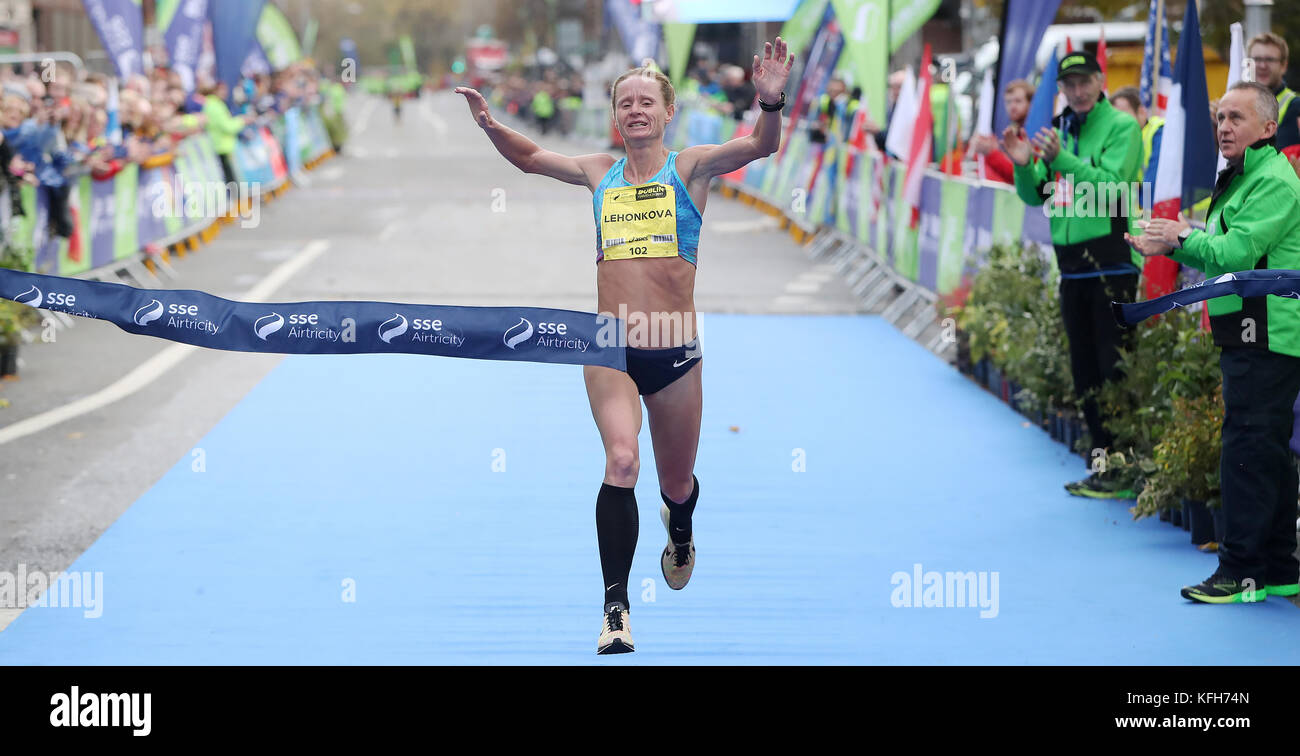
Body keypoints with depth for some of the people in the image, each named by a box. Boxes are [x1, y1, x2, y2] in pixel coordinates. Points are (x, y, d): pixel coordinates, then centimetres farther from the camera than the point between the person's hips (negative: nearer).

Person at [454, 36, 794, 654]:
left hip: (674, 354, -1)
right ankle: (616, 607, -20)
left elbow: (760, 146, -15)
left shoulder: (690, 168, 1)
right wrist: (489, 124, 7)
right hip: (610, 352, 1)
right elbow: (530, 157, 24)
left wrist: (771, 103, -34)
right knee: (621, 460, -22)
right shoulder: (599, 174, 10)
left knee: (676, 483, 15)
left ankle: (680, 531, 53)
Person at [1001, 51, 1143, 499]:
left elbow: (1112, 184, -21)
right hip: (1071, 265, 8)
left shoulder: (1121, 126, -7)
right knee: (1085, 374, 12)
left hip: (1112, 263, -8)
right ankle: (1104, 466, 21)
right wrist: (1023, 165, -7)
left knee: (1116, 370, -8)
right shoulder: (1058, 130, 14)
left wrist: (1061, 158, -30)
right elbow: (1036, 196, 12)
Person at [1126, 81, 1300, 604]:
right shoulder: (1241, 178, 20)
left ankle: (1242, 571, -8)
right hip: (1248, 335, 11)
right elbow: (1221, 255, 22)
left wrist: (1183, 238, -7)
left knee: (1247, 447, -10)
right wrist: (1171, 246, 7)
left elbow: (1235, 253, -22)